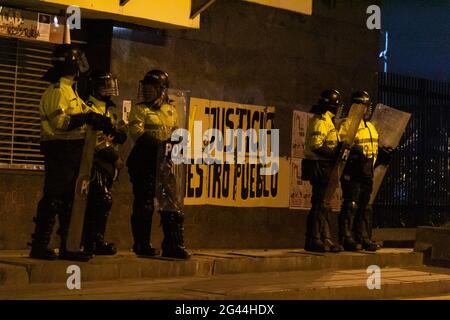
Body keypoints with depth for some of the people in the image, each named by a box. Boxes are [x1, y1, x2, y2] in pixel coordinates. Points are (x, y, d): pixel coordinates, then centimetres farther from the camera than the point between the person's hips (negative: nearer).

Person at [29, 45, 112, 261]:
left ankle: (66, 247, 17)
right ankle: (39, 246, -4)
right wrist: (88, 117, -20)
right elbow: (60, 121, -23)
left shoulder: (70, 89, 20)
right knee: (52, 199, -8)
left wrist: (94, 121, 6)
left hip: (71, 152, 10)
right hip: (60, 151, -10)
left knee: (68, 201, 12)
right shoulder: (57, 90, -11)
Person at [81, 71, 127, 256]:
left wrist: (118, 131, -5)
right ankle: (96, 242, -9)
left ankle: (92, 242, 13)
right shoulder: (90, 108, -8)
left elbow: (121, 137, 19)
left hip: (107, 164, 8)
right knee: (103, 201, -14)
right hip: (96, 162, -8)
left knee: (96, 204, 9)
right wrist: (115, 157, -17)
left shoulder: (111, 110, 19)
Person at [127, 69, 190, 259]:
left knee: (172, 203, 2)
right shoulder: (140, 109, 1)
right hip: (144, 160, -4)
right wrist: (160, 144, -25)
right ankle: (142, 245, 8)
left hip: (164, 161, 5)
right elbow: (138, 133, -13)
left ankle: (173, 246, 6)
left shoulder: (171, 111, 17)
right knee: (144, 204, -1)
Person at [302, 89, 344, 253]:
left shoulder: (327, 121, 21)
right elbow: (316, 146, -22)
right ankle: (313, 240, -5)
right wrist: (335, 153, -18)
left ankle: (325, 239, 17)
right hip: (320, 167, -11)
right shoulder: (320, 121, -12)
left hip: (324, 168, 11)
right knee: (320, 204, -9)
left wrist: (340, 151, 10)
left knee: (324, 205, 12)